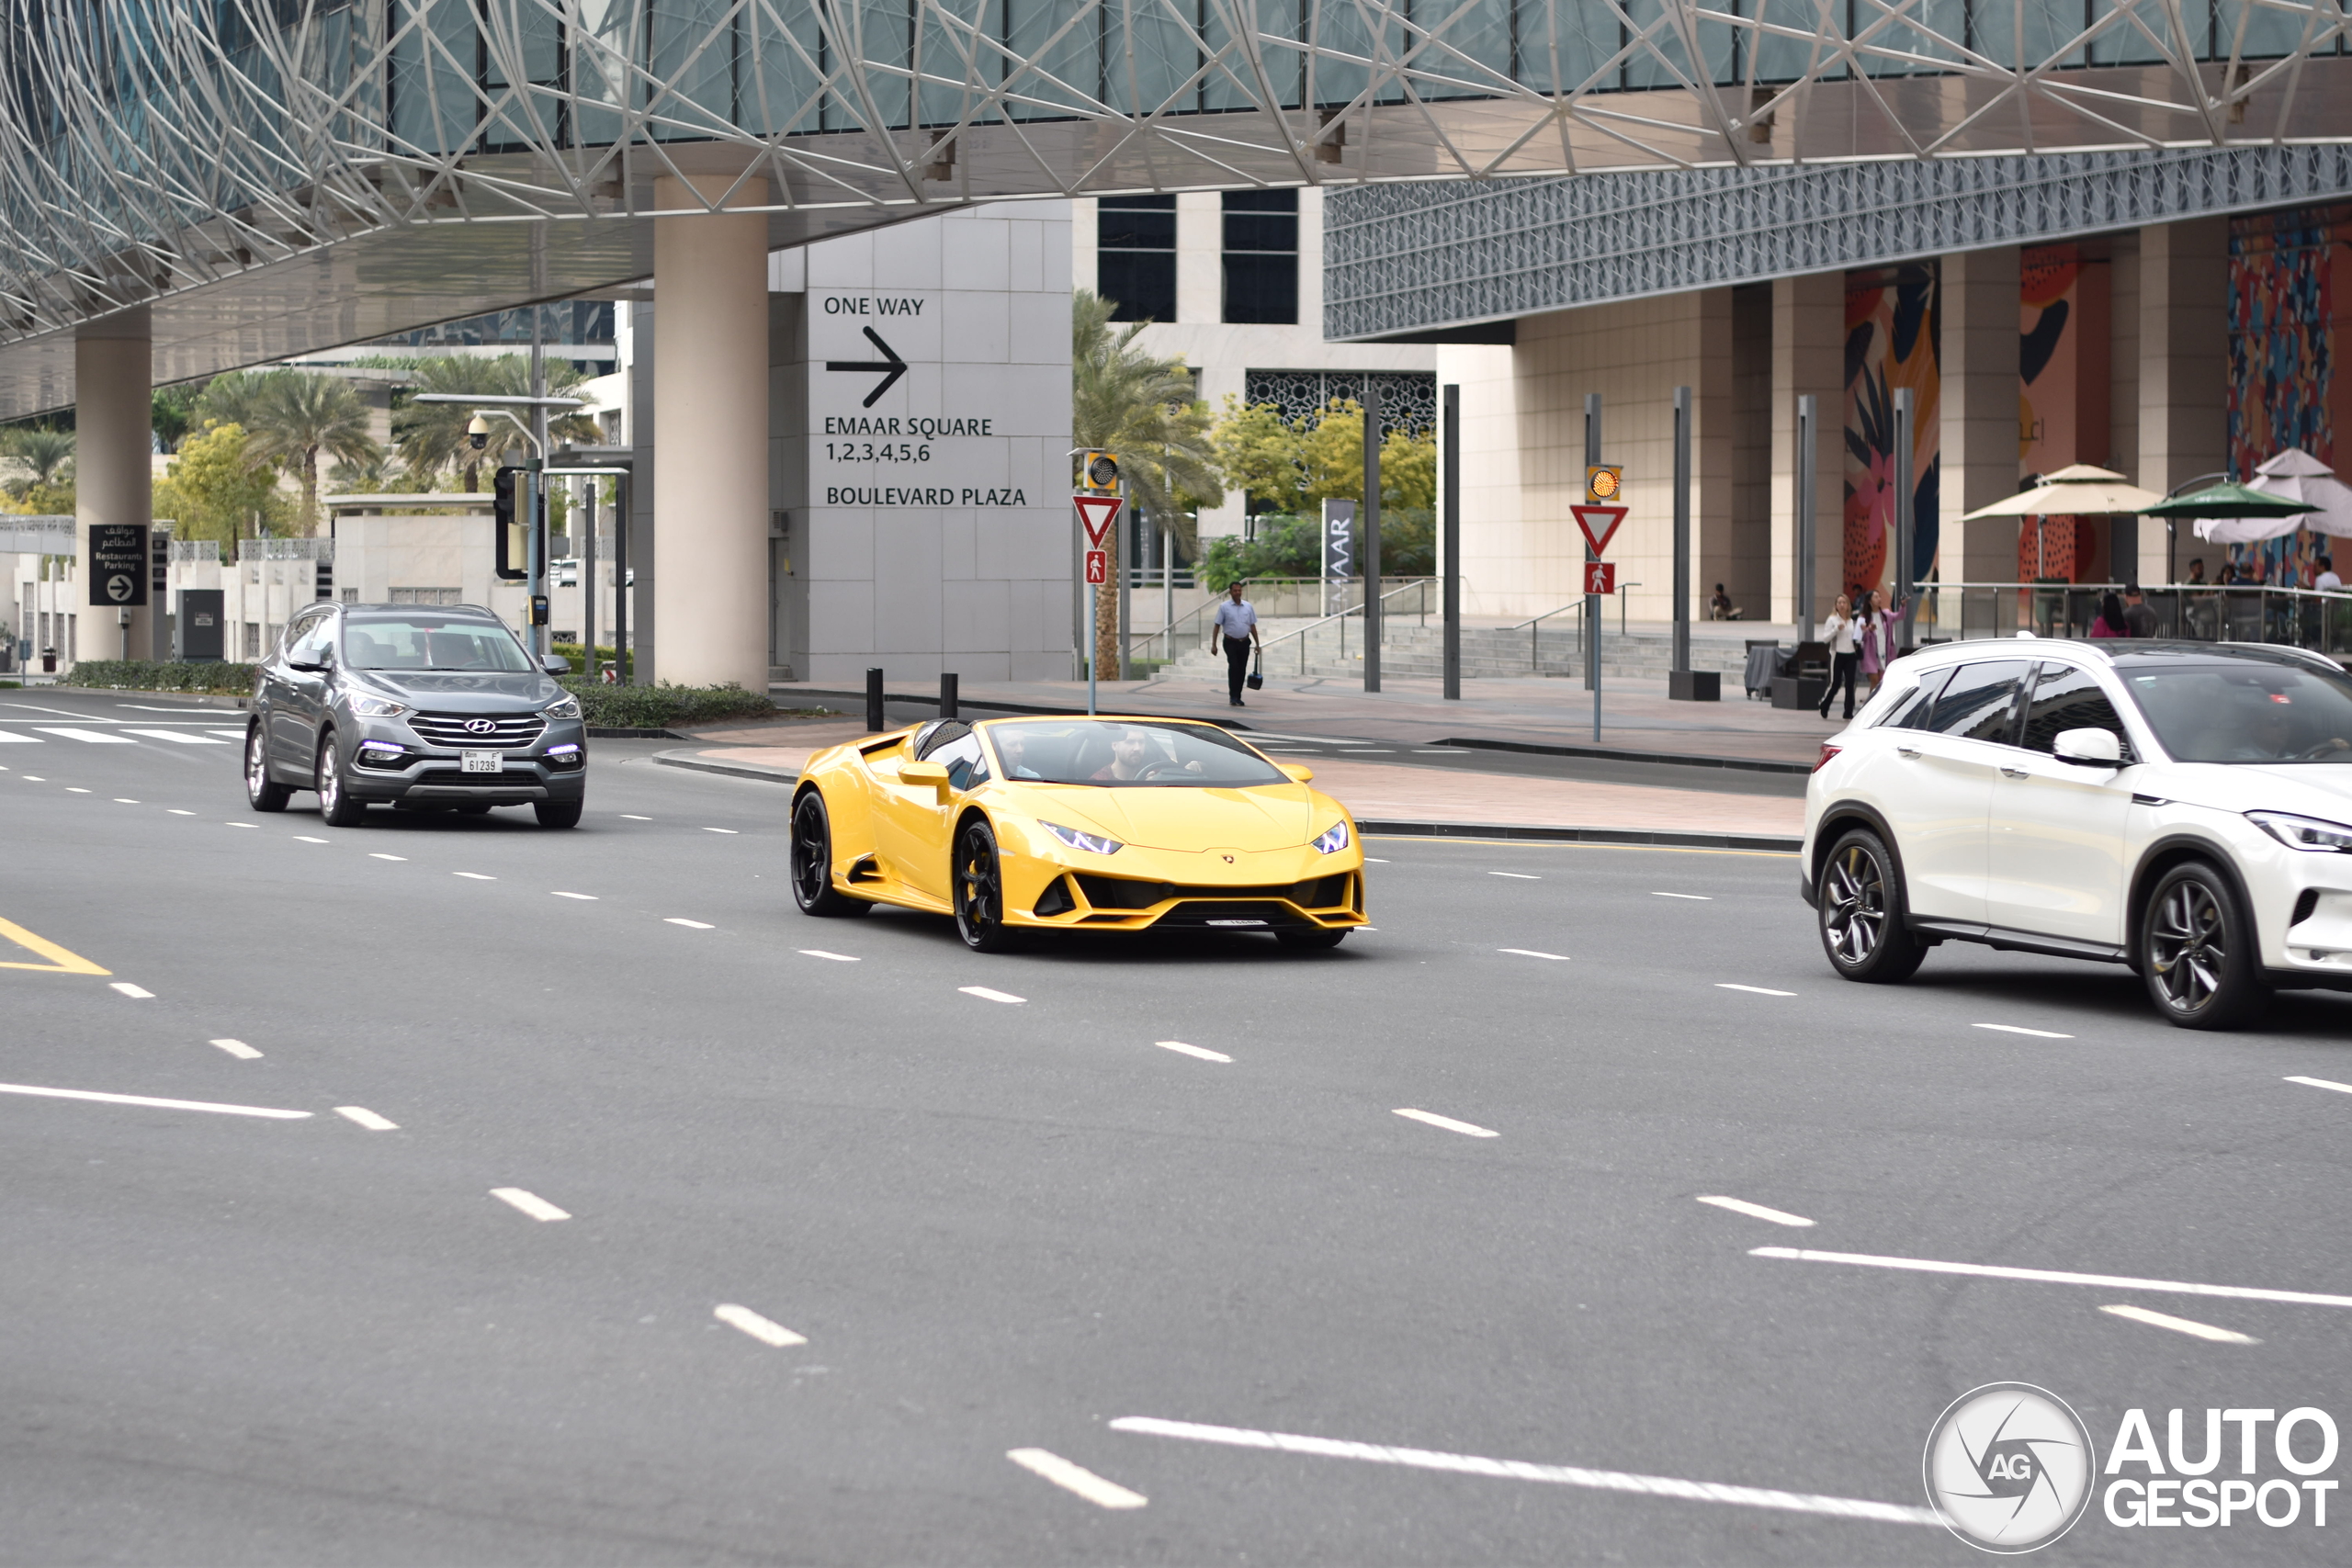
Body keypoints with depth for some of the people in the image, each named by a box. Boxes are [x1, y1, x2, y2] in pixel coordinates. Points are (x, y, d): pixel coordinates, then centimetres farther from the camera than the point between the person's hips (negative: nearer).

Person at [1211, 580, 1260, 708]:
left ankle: (1237, 697, 15)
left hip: (1244, 643, 3)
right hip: (1231, 643, -3)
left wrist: (1257, 644, 9)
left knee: (1242, 670, 5)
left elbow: (1253, 626, 12)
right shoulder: (1224, 607, -2)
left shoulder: (1248, 607, 7)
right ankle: (1233, 696, -14)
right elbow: (1217, 626, -2)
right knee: (1233, 667, -17)